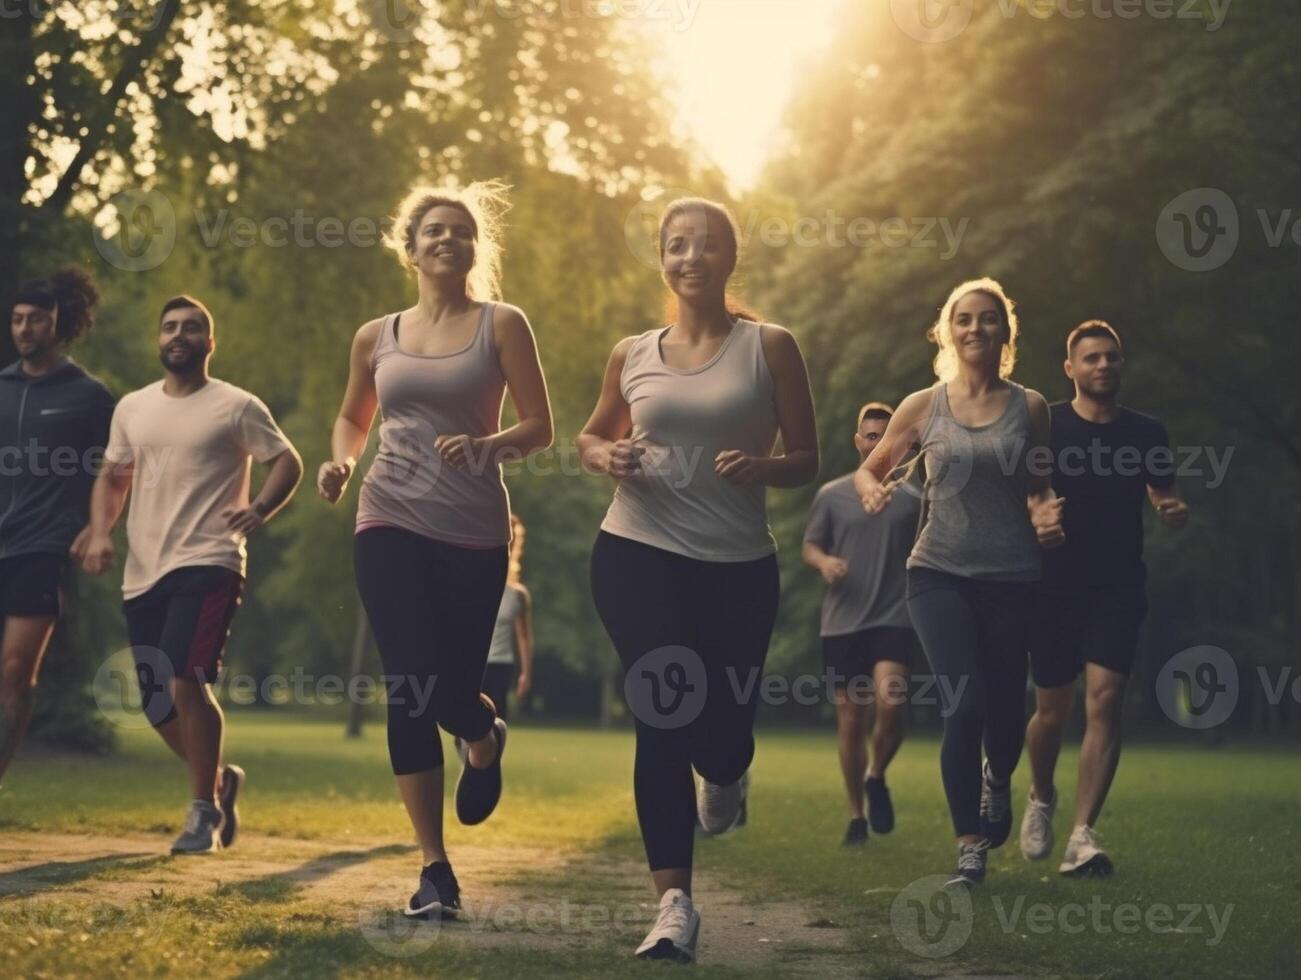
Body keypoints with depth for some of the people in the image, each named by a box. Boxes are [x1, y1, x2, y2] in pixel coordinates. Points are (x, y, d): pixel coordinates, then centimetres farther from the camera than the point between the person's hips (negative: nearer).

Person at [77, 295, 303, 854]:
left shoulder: (236, 407, -1)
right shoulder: (132, 408, 14)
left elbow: (288, 462, -1)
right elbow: (111, 477, 20)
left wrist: (261, 509, -19)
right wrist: (100, 532, 3)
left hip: (207, 564, -6)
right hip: (143, 571, 6)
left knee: (185, 682, -20)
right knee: (155, 701, 7)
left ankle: (204, 809, -6)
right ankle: (219, 778, 32)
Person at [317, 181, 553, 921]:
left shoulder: (502, 326, 2)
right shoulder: (378, 338, 10)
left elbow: (539, 428, -1)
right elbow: (353, 418, 25)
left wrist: (487, 445, -20)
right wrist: (342, 461, 3)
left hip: (474, 532, -1)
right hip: (392, 525, 1)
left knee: (456, 685, 0)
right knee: (412, 688, -9)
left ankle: (486, 742, 41)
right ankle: (436, 868, 0)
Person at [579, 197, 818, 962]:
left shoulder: (769, 348, -1)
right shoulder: (632, 355, 6)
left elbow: (806, 461, 2)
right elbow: (593, 436, 21)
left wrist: (759, 467, -20)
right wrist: (608, 456, -3)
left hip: (739, 564, 0)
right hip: (638, 554, 0)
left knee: (724, 731, 5)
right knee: (663, 720, -9)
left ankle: (723, 779, 47)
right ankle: (675, 905, -6)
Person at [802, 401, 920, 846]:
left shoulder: (914, 498, 7)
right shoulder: (832, 495, 7)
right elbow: (808, 547, 11)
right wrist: (824, 561, -11)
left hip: (894, 620, -1)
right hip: (842, 623, 1)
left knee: (890, 703, -22)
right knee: (851, 719, 3)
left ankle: (876, 777, 7)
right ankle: (856, 815, 17)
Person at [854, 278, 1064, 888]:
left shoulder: (1029, 408, 4)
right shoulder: (923, 407, 2)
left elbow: (1041, 487, 15)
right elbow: (869, 468, 11)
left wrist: (1047, 514, -7)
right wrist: (872, 492, -11)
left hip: (1010, 579, 1)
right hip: (939, 572, -1)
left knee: (1005, 711, 6)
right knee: (964, 706, -15)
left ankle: (997, 781, 44)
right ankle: (969, 846, -4)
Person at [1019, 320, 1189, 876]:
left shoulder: (1145, 433, 6)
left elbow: (1164, 497, 15)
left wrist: (1174, 513, -9)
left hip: (1119, 591, 1)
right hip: (1055, 589, -1)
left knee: (1104, 701, -14)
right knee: (1053, 710, 7)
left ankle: (1082, 837, -15)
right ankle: (1041, 799, 38)